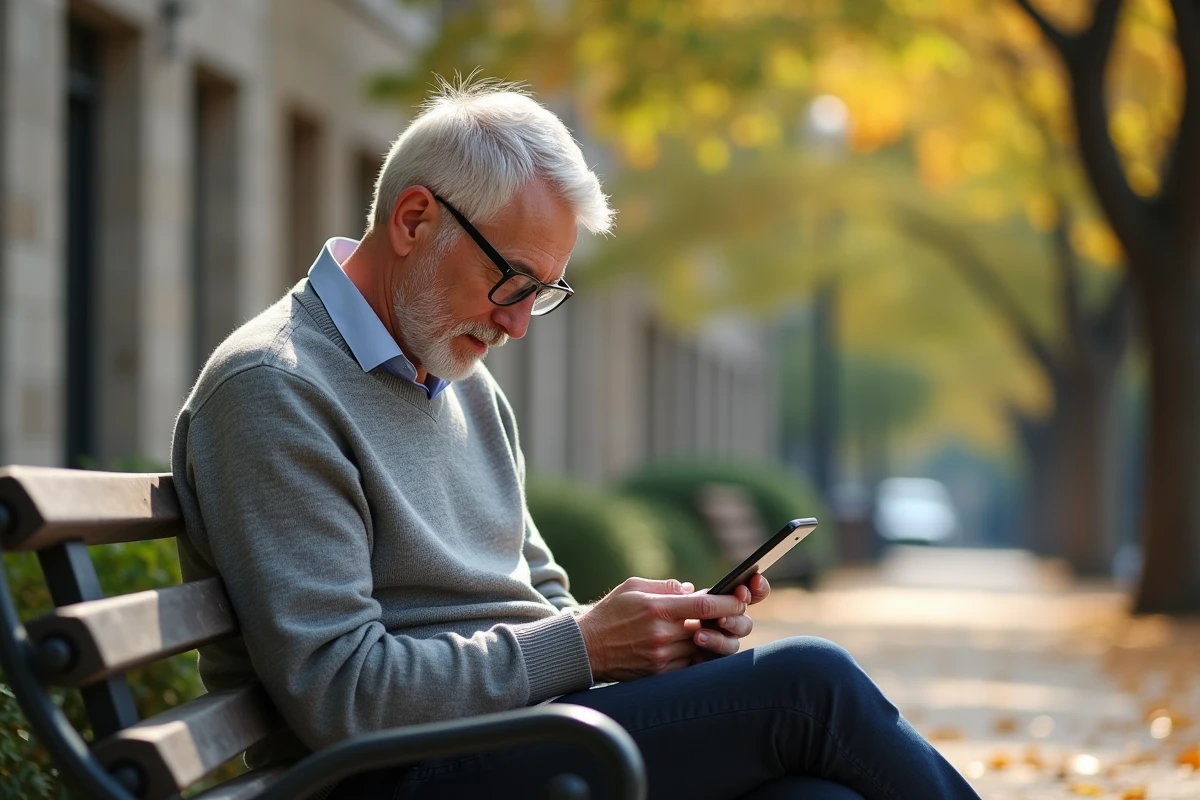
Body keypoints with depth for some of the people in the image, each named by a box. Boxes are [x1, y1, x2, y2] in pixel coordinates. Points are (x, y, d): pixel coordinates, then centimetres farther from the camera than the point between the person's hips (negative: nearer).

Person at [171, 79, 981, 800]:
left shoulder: (468, 386, 20)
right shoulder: (272, 390, -9)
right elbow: (340, 696, -16)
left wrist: (665, 630, 3)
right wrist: (586, 646, -13)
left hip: (525, 728, 8)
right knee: (804, 683, -21)